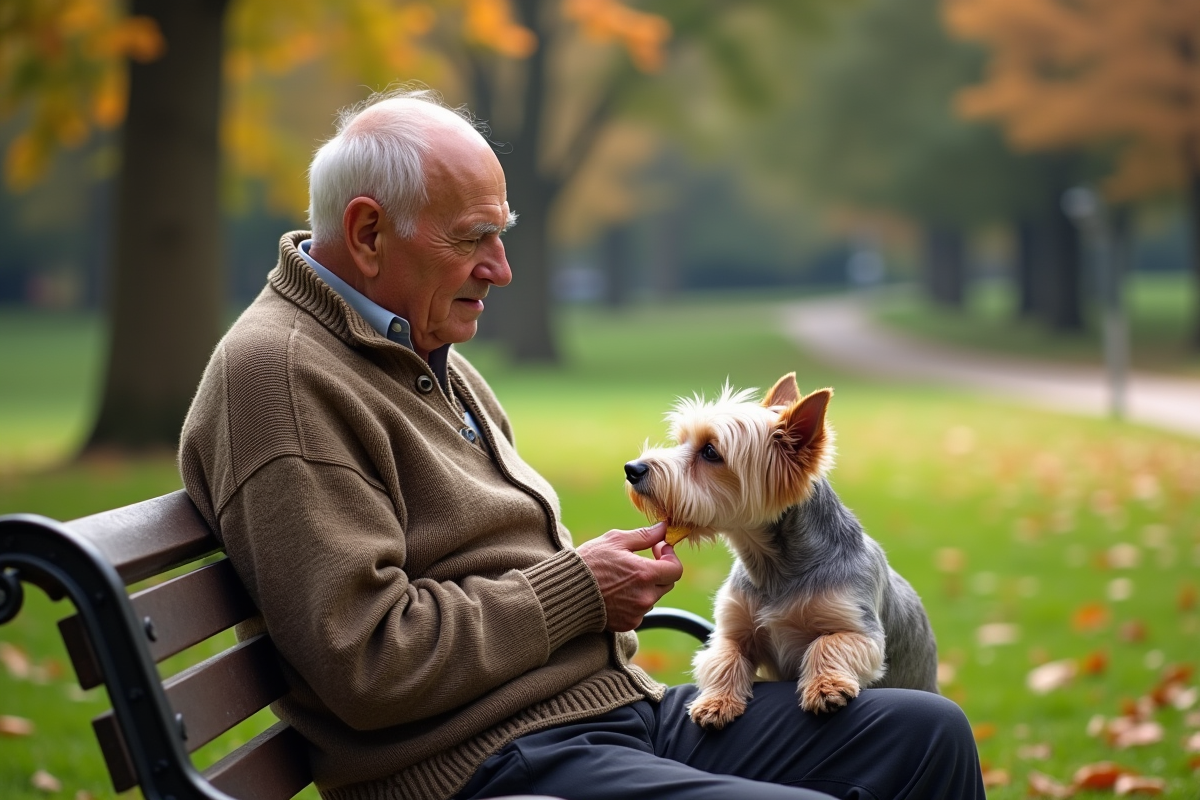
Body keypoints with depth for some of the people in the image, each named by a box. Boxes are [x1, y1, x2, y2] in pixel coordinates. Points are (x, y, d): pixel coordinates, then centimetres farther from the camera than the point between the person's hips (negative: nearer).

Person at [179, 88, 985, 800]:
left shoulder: (426, 352, 18)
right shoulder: (279, 378, -14)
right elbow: (368, 665, -22)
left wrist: (602, 566, 10)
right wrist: (576, 591, -12)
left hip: (624, 706, 10)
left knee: (927, 732, 6)